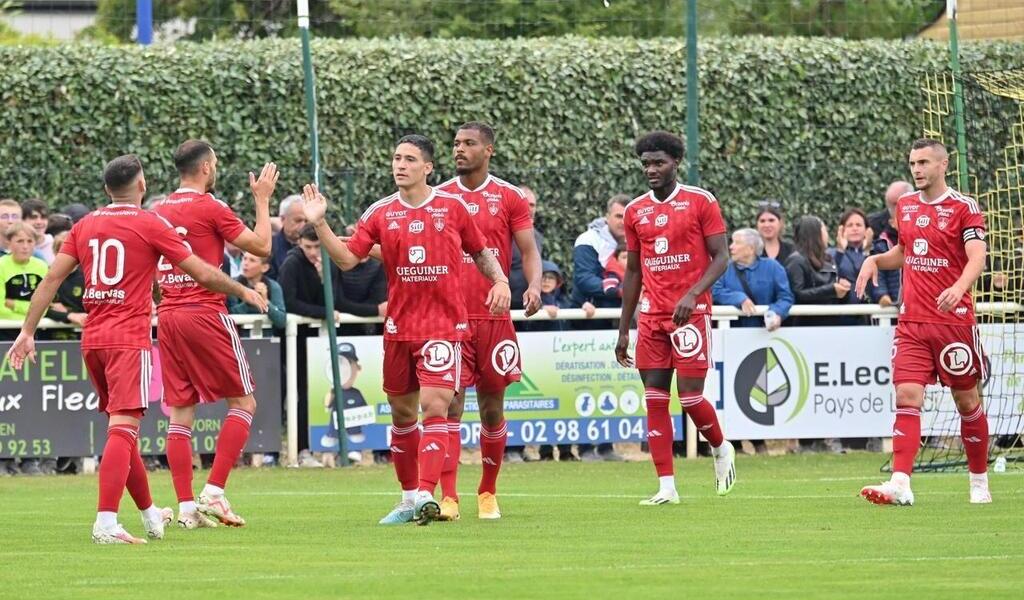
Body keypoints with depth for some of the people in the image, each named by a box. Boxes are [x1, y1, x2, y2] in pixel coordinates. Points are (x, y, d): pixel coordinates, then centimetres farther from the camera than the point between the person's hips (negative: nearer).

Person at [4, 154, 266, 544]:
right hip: (129, 338, -6)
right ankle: (105, 523, -25)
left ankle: (150, 513, 32)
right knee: (123, 428, -12)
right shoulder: (150, 224, -4)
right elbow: (203, 274, -2)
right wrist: (242, 291, 14)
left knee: (122, 427, 18)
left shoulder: (85, 226, 10)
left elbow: (51, 279, 5)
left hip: (93, 339, 6)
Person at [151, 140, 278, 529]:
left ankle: (186, 506, 2)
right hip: (205, 314, -6)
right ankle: (214, 493, -7)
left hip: (166, 317, 6)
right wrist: (262, 200, 7)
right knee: (243, 402, 3)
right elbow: (261, 246, -4)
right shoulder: (211, 208, -8)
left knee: (180, 413, 6)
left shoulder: (158, 211, 11)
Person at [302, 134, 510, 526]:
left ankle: (426, 495, -22)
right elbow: (347, 259, 0)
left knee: (434, 406, -16)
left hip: (445, 324, -3)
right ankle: (410, 497, 21)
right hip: (399, 327, 3)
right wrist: (319, 224, -11)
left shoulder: (452, 207, 1)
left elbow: (480, 251, 14)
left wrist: (499, 280, -1)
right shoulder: (381, 213, 5)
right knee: (402, 412, 9)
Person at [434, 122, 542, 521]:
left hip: (494, 318, 0)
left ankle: (488, 492, 25)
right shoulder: (439, 197, 7)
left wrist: (534, 285, -16)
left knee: (492, 408, 10)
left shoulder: (509, 198, 4)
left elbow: (529, 251, 2)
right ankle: (448, 498, -15)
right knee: (450, 404, -11)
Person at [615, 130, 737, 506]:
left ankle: (721, 448, 22)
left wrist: (692, 293, -21)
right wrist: (623, 331, 14)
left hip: (691, 312, -4)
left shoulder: (700, 202, -2)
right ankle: (666, 487, 0)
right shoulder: (635, 211, 12)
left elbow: (720, 258, -4)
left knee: (690, 397, -8)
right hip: (651, 316, 4)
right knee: (655, 400, -2)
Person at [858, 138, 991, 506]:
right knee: (907, 397, -10)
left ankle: (979, 482, 21)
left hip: (954, 320, -4)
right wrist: (875, 260, 7)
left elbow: (977, 258, -15)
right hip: (912, 321, 4)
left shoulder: (964, 208, -6)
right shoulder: (905, 205, 11)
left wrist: (959, 288, -34)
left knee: (967, 400, 6)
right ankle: (900, 484, -20)